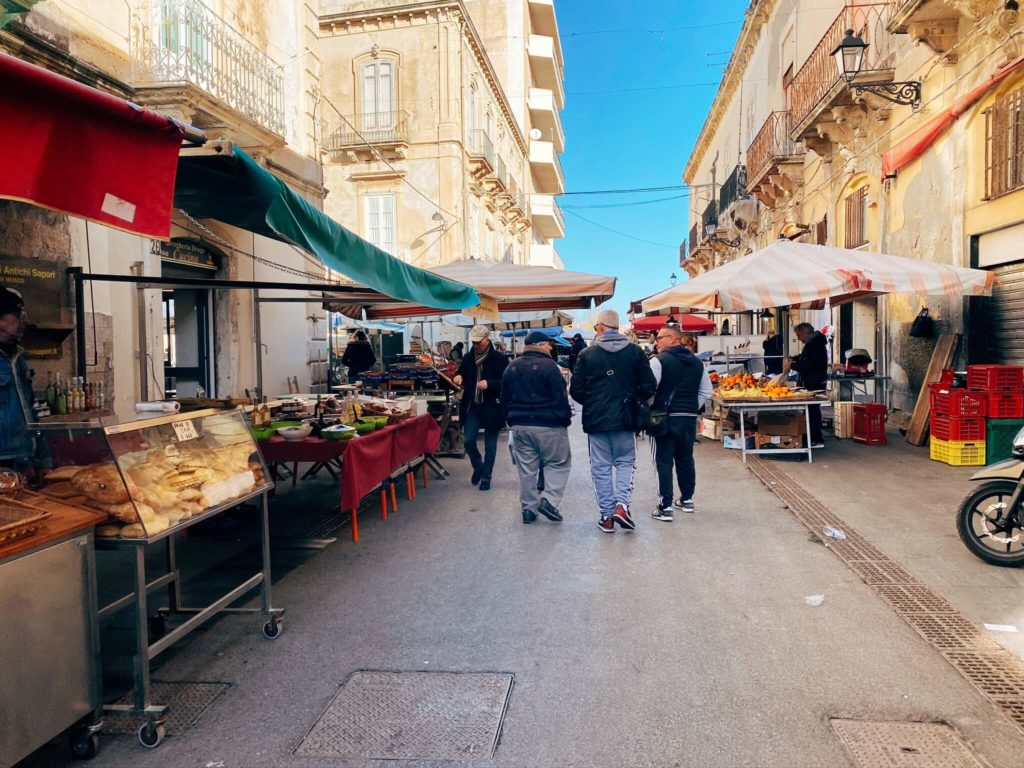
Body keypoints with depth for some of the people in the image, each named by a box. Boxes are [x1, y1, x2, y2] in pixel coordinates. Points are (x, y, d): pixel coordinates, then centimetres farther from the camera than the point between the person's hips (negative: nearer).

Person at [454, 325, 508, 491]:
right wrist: (458, 378, -4)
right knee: (468, 440, -1)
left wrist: (489, 384, -25)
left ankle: (485, 477, 19)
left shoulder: (500, 359, -8)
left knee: (490, 445, 6)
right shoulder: (468, 359, 7)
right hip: (472, 406, 4)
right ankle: (478, 467, 27)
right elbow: (462, 376, 20)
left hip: (492, 408, -4)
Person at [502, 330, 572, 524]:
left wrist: (511, 421, 21)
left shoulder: (512, 367, 9)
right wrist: (566, 419, -3)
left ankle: (528, 508, 13)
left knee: (526, 468, 11)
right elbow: (560, 397, -13)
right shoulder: (548, 365, -12)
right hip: (548, 425, -6)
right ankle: (549, 500, -7)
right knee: (558, 463, 7)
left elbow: (505, 398, 14)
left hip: (519, 425, 6)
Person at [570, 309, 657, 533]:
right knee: (625, 462, 13)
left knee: (601, 467, 8)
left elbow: (575, 390, -3)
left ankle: (607, 515, 10)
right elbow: (649, 386, -2)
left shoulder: (587, 354, -4)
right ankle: (621, 504, -4)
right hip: (625, 419, 1)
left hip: (596, 420, -1)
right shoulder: (635, 352, 0)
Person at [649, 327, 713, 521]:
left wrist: (648, 410, -1)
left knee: (664, 461, 0)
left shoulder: (659, 360, -10)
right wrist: (692, 408, 14)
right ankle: (687, 500, 30)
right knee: (685, 458, 18)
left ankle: (665, 507, -1)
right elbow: (706, 392, 10)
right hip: (689, 418, 6)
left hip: (666, 418, -5)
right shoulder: (697, 362, 9)